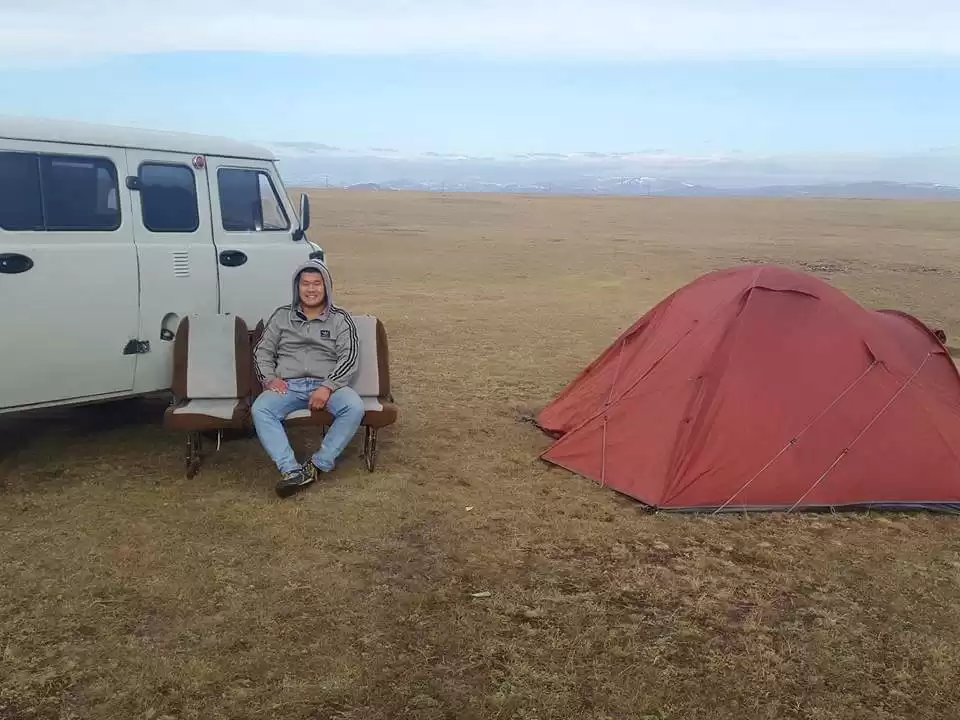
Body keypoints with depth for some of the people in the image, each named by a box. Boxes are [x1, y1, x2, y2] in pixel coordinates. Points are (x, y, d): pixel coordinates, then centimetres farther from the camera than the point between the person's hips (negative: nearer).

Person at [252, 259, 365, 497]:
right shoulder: (282, 316, 15)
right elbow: (262, 351, 16)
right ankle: (291, 470, -39)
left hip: (327, 385, -1)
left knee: (354, 407, -32)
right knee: (260, 409, -30)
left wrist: (327, 387, -17)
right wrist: (269, 378, -5)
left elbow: (350, 357, -2)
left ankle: (318, 465, -27)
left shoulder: (340, 319, 7)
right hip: (288, 385, 1)